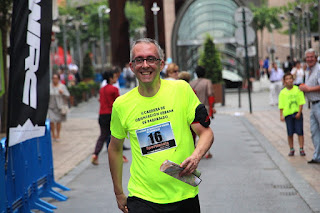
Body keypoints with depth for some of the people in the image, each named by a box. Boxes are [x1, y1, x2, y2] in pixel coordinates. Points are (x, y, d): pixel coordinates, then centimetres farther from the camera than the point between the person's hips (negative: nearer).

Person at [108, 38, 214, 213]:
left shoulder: (181, 89, -4)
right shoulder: (121, 105, 0)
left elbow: (206, 132, -1)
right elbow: (115, 148, 13)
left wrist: (195, 156, -21)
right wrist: (119, 193, 14)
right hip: (142, 198, 0)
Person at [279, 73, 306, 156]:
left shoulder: (298, 90, -1)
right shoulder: (283, 92, 0)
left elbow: (301, 102, -1)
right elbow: (281, 105, 2)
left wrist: (299, 112, -9)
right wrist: (281, 115, -3)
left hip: (297, 114, 0)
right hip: (288, 114, 1)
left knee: (300, 132, -1)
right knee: (290, 133, 5)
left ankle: (301, 149, 5)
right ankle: (291, 149, 16)